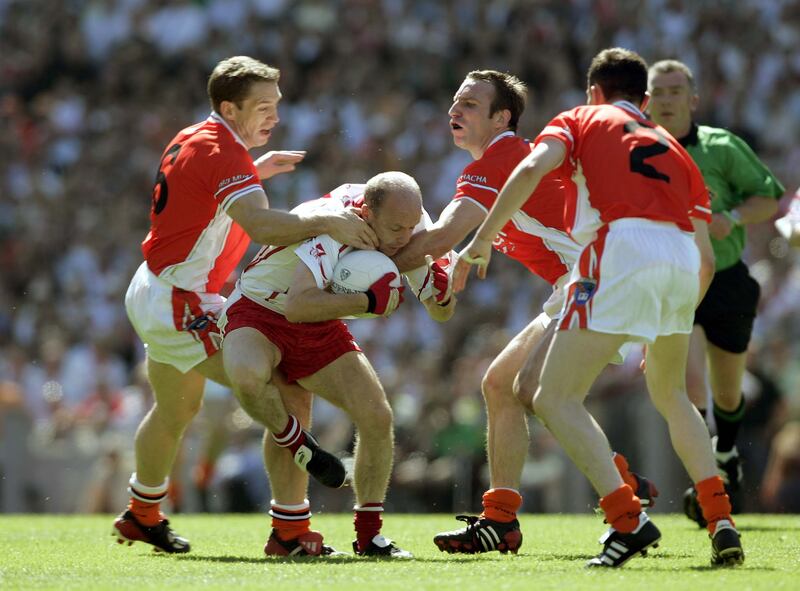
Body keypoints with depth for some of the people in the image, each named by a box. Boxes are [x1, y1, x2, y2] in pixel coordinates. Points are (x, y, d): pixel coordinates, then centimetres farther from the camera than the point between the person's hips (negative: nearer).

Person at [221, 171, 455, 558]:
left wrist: (442, 294, -23)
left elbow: (440, 313, 0)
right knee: (248, 376, -38)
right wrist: (369, 301, -43)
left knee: (377, 417, -9)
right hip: (260, 310, -6)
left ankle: (368, 533, 9)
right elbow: (297, 306, -46)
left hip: (320, 328, 6)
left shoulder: (407, 228, -11)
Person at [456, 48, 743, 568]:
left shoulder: (581, 120, 21)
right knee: (670, 394, 27)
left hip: (622, 249, -5)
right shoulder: (672, 147, 32)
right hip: (682, 259, 5)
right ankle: (721, 521, 14)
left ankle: (628, 518, -17)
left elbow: (532, 168, -3)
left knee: (555, 398, -1)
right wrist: (674, 325, 38)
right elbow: (707, 259, 25)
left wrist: (481, 241, -2)